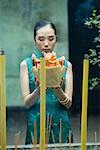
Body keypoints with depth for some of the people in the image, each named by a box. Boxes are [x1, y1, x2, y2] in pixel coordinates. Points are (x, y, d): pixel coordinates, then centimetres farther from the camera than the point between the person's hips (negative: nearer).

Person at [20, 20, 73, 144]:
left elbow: (68, 104, -2)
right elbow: (27, 103, -5)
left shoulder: (66, 64, 2)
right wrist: (39, 89, -25)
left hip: (61, 125, 1)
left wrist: (57, 88, -22)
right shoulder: (26, 64, -1)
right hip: (36, 125, -1)